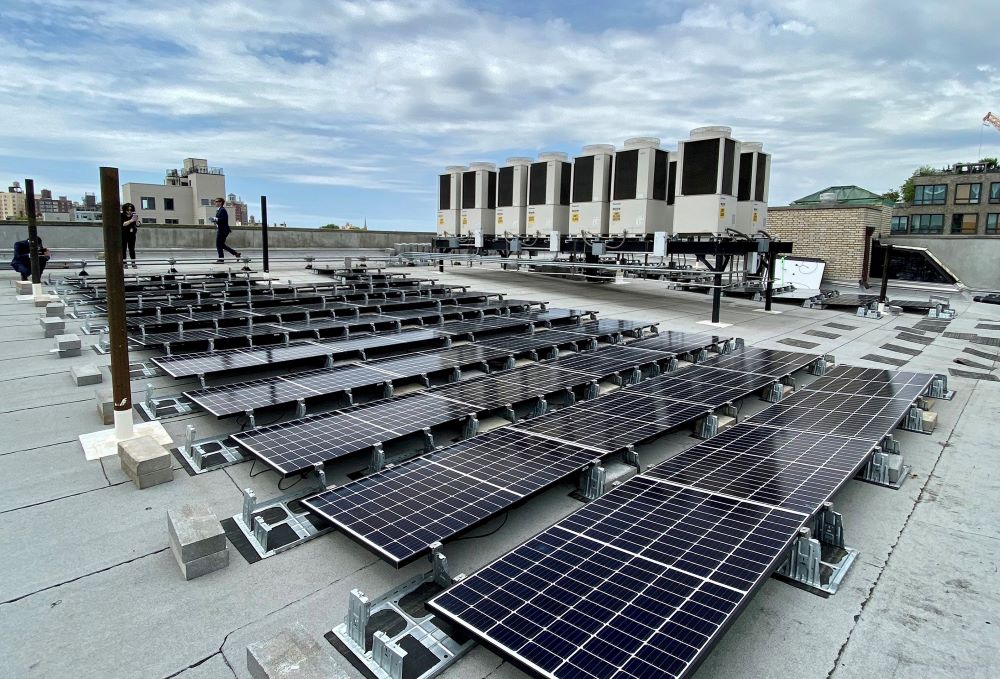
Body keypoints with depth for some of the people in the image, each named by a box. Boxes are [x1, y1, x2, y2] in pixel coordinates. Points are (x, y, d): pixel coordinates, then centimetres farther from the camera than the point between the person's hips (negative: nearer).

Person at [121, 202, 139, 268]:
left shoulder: (134, 216, 5)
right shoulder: (122, 216, -3)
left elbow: (137, 225, 0)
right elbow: (123, 224, -16)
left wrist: (136, 220, -20)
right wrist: (131, 221, -27)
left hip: (132, 235, 2)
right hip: (123, 235, -2)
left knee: (132, 249, -1)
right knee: (123, 249, -2)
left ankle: (133, 263, -1)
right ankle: (124, 263, -1)